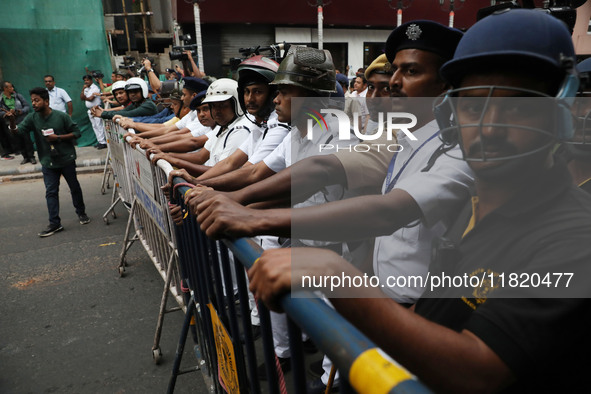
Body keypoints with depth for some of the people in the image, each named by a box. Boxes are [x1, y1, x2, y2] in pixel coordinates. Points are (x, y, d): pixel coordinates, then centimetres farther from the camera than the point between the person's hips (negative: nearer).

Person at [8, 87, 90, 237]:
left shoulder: (61, 116, -11)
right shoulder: (32, 118, -3)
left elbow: (76, 132, -7)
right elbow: (17, 130, -15)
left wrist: (58, 137, -18)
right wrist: (12, 121, -36)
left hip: (66, 159, -2)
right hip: (48, 162, 2)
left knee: (75, 187, 12)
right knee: (51, 192, 1)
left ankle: (81, 213, 32)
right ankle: (54, 223, 5)